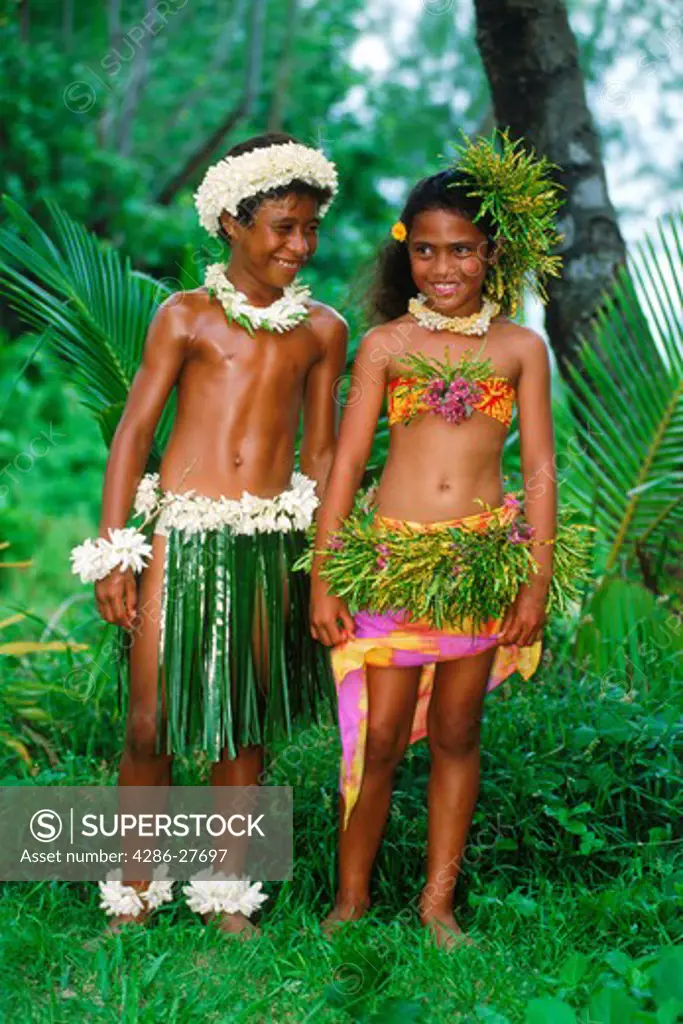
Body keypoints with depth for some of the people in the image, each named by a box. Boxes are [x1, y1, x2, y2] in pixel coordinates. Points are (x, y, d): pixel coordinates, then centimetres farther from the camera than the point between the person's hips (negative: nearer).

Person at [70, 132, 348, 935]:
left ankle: (227, 891, 22)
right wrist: (112, 552, -4)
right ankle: (134, 891, 16)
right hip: (180, 537, -2)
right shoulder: (186, 316, 2)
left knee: (245, 724, 8)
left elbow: (319, 450, 13)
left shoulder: (321, 330, 9)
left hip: (269, 545, 2)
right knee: (150, 724, -1)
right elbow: (133, 431, 2)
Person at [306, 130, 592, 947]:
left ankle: (438, 900, 22)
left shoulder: (520, 348, 6)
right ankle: (352, 895, 17)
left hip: (485, 561, 1)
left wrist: (539, 580, -1)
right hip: (391, 560, -1)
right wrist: (322, 580, -2)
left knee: (455, 734, 10)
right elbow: (344, 463, 3)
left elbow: (539, 466, 5)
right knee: (377, 738, -1)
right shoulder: (385, 344, 4)